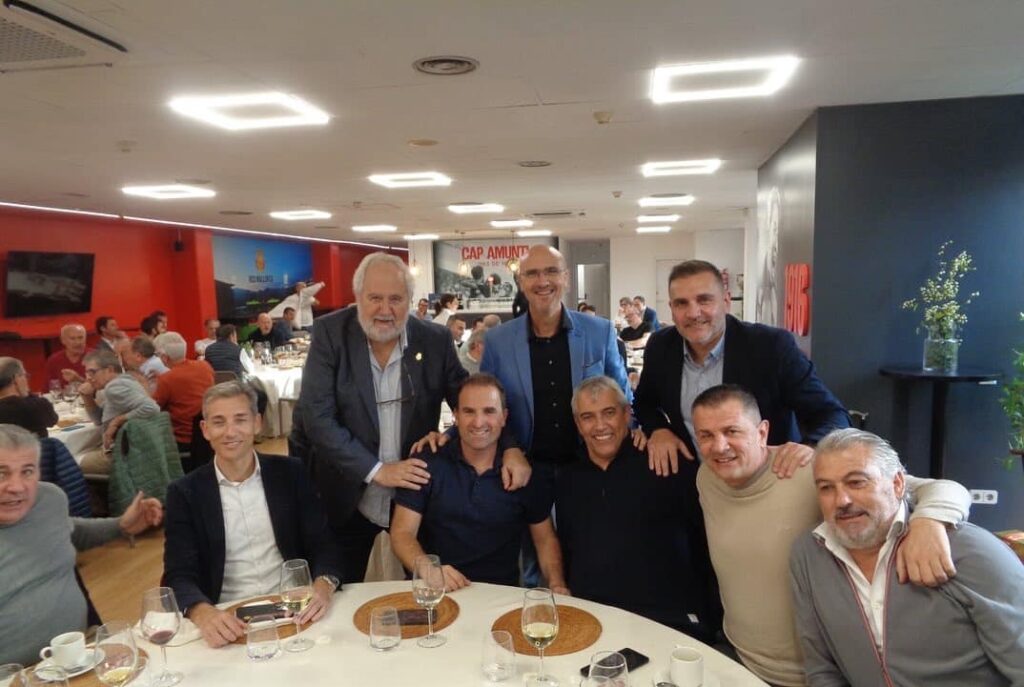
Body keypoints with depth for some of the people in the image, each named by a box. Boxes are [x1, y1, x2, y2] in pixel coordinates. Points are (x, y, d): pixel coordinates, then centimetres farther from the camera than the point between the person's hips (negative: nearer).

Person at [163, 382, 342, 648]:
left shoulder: (290, 473, 3)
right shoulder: (185, 492, 1)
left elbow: (323, 545, 1)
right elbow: (179, 575, -5)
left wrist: (323, 586, -20)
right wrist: (202, 612, -27)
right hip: (228, 621, 1)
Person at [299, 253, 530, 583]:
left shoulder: (436, 339, -6)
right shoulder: (329, 333, -11)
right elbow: (316, 416, -15)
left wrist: (509, 448, -19)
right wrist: (376, 470, -20)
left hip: (419, 493, 1)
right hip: (348, 498, -1)